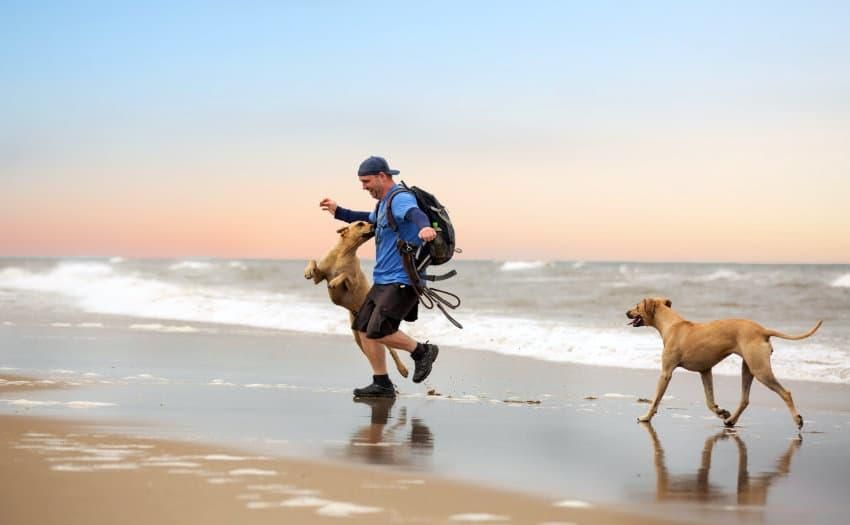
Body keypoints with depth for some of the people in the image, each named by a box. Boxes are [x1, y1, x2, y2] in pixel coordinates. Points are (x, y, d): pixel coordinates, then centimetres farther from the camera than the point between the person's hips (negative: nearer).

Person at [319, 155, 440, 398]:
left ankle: (422, 351, 2)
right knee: (364, 329, 6)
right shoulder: (383, 204, 19)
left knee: (378, 331, -18)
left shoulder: (400, 198, -14)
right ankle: (382, 384, 13)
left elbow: (415, 213, -38)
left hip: (402, 280, -10)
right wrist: (338, 212, 47)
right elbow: (370, 219, 42)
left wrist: (424, 227, -60)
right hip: (383, 280, 10)